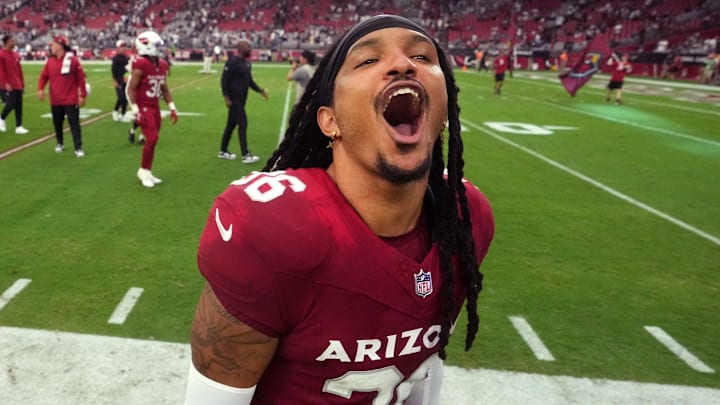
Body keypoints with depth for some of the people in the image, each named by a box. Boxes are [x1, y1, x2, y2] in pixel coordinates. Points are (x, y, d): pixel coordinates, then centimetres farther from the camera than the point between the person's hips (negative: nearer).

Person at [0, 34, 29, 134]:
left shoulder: (16, 55, 13)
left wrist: (22, 84, 15)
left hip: (17, 85, 7)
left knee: (19, 106, 4)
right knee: (11, 104, -11)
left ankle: (19, 127, 7)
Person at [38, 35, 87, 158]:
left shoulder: (73, 60, -9)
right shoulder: (50, 61, 4)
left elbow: (81, 79, -7)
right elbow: (44, 76, 8)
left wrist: (82, 95, -7)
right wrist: (40, 89, -9)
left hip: (71, 100, -5)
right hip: (55, 100, 5)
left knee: (74, 123, -5)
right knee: (57, 123, 15)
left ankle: (78, 148, -4)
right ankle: (60, 143, 34)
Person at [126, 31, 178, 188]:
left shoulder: (162, 65, 7)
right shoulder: (140, 65, -16)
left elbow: (164, 89, 16)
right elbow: (131, 89, -15)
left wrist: (172, 108, 12)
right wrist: (135, 111, -19)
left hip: (155, 107, 8)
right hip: (143, 108, -7)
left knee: (153, 140, 9)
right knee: (152, 138, -15)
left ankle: (147, 172, 19)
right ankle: (143, 170, 3)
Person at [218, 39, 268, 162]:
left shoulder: (247, 63, 13)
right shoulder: (233, 62, -15)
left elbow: (249, 81, 21)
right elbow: (224, 80, -16)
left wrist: (261, 91, 10)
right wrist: (226, 97, -20)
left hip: (241, 99, 9)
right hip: (234, 99, -9)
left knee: (231, 125, 15)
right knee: (243, 124, -9)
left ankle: (223, 151, 25)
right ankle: (245, 155, -6)